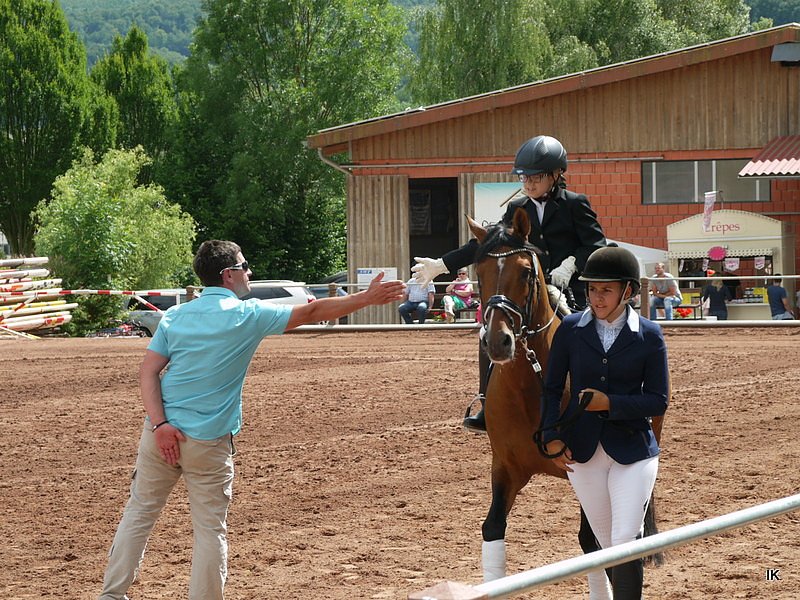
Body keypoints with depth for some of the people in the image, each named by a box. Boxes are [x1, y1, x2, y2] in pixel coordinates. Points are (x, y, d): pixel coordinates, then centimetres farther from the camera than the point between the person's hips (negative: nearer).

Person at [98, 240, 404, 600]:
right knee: (210, 530, 6)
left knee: (139, 513, 14)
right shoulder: (247, 315, -5)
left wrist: (160, 424, -10)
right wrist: (368, 298, 4)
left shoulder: (174, 316, 6)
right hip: (209, 442, -4)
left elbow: (148, 372, -3)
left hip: (163, 432, 4)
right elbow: (313, 312, -2)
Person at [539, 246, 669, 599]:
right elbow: (552, 389, 5)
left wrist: (610, 403, -18)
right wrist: (552, 437, -7)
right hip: (583, 451, 2)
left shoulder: (649, 336, -4)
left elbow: (658, 401, -5)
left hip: (633, 449, -2)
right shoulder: (570, 330, 1)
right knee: (604, 543, 11)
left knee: (626, 542, -10)